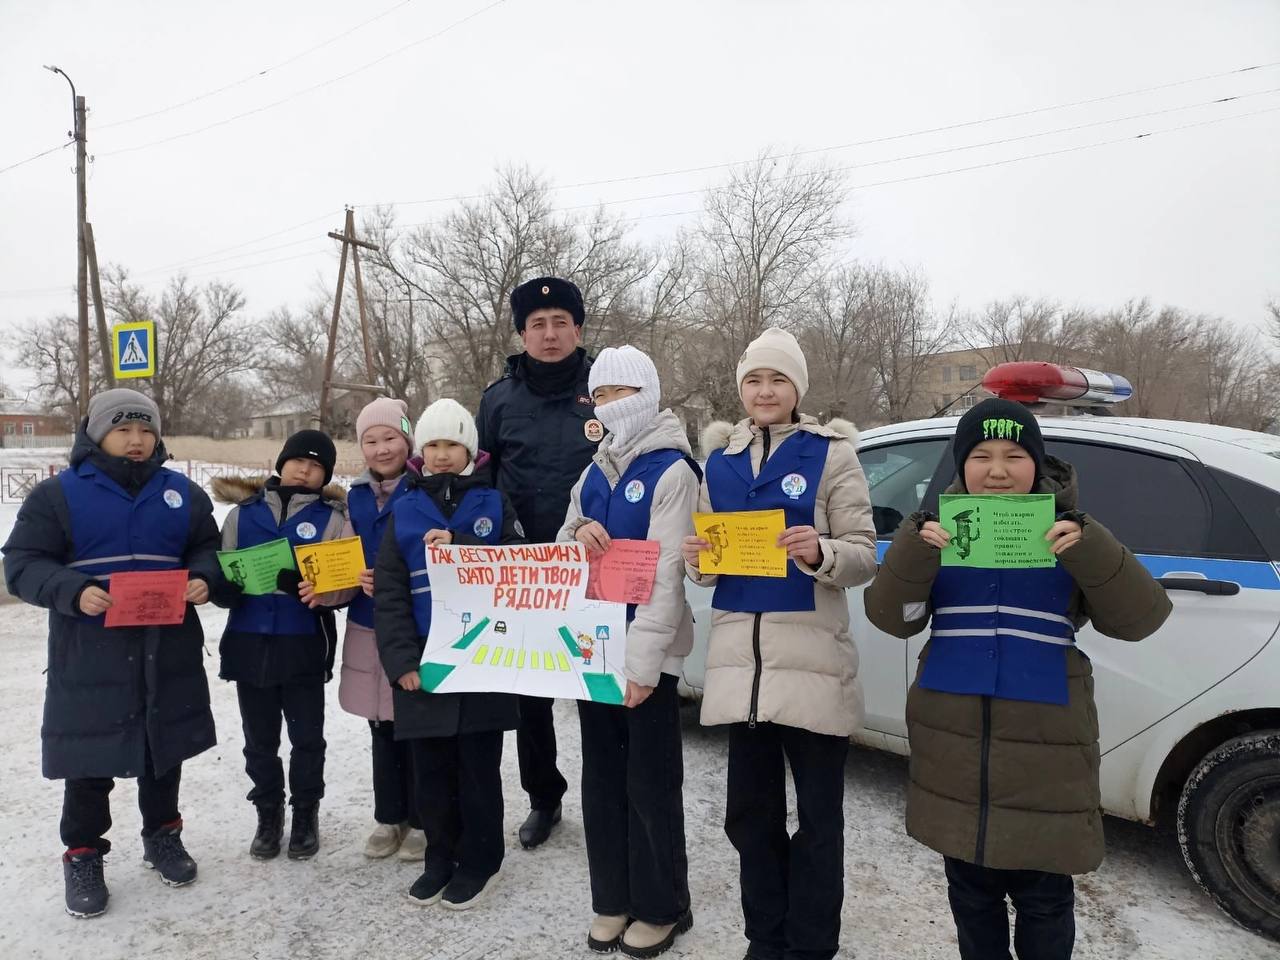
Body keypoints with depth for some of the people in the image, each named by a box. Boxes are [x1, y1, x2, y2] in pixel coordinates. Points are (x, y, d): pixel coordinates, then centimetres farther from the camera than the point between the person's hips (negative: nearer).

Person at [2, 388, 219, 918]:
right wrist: (73, 593, -24)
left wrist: (202, 579, -10)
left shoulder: (183, 493, 5)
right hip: (90, 653, -3)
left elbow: (208, 550, 13)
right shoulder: (58, 494, -4)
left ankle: (163, 836, 34)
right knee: (90, 756, 7)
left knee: (164, 745, 15)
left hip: (168, 649, 3)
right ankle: (83, 855, 26)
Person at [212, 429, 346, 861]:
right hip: (249, 643, 2)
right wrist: (224, 587, -14)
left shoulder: (332, 518, 1)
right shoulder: (243, 512, 8)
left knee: (307, 736, 9)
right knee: (259, 739, 13)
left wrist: (322, 591, -28)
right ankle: (268, 814, 31)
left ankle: (305, 814, 27)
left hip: (304, 645, -2)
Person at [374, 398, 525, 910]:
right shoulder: (404, 511, 7)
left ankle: (479, 861, 26)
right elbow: (389, 593, 2)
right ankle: (441, 857, 31)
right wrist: (401, 659, -8)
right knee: (429, 768, 11)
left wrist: (457, 547, -16)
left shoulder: (494, 503, 4)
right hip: (423, 662, 2)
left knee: (478, 765, 8)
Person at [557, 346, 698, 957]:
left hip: (645, 652, -7)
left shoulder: (671, 471, -10)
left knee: (650, 784, 4)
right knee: (602, 780, 14)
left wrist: (642, 661, -21)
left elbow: (668, 572, -16)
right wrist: (579, 530, -11)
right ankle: (612, 901, 30)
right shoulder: (595, 471, 11)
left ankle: (662, 908, 23)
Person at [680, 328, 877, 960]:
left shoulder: (830, 453, -2)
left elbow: (864, 556, -5)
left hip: (813, 658, -4)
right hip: (739, 657, 4)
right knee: (751, 811, 15)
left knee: (818, 816, 8)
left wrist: (819, 554, -25)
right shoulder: (720, 461, 10)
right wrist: (697, 560, -8)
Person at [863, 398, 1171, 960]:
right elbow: (891, 617, -7)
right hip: (954, 740, 1)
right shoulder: (942, 528, 1)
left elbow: (1139, 618, -9)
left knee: (1044, 898, 13)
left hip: (1045, 742, -1)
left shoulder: (1067, 532, -1)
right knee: (971, 890, 18)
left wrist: (1088, 549, -26)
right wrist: (914, 548, -25)